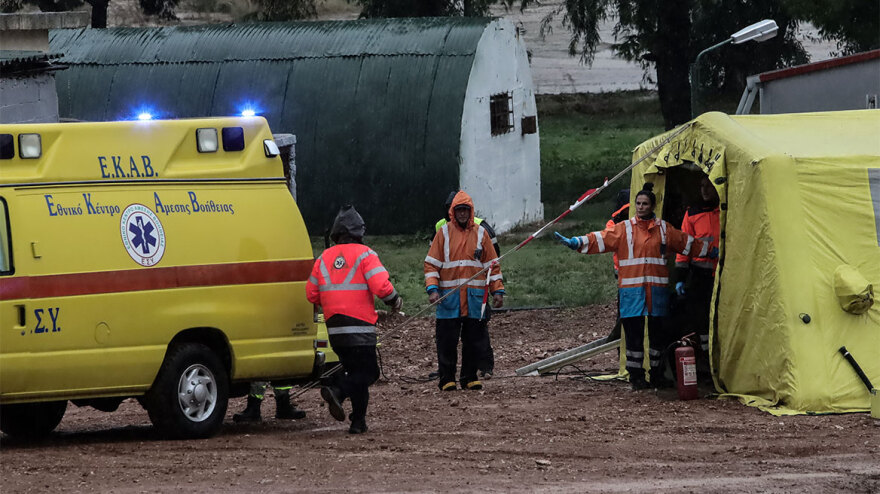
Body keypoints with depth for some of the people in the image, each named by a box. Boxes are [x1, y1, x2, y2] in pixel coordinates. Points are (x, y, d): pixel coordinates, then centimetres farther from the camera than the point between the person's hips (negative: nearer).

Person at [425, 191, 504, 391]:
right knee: (447, 341, -2)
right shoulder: (444, 232, 4)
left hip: (475, 297, 2)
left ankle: (469, 377, 15)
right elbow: (431, 263, 3)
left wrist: (497, 291, 5)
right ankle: (447, 379, 7)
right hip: (449, 296, -2)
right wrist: (432, 289, -9)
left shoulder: (480, 233, 9)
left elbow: (492, 264, 13)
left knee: (475, 340, 3)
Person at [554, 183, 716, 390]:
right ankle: (636, 375, 4)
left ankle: (657, 374, 16)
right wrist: (575, 242, -18)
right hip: (632, 290, -2)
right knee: (634, 332, -3)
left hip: (657, 289, 2)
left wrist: (708, 249, 26)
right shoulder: (624, 229, 3)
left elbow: (687, 242, 22)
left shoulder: (663, 229, 11)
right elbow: (600, 239, -5)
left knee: (656, 332, 5)